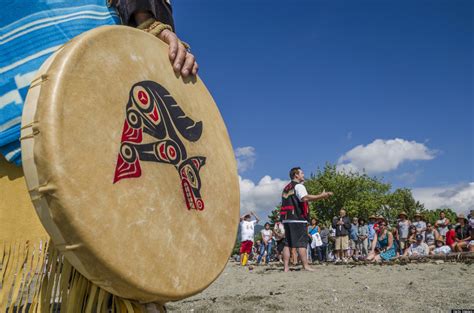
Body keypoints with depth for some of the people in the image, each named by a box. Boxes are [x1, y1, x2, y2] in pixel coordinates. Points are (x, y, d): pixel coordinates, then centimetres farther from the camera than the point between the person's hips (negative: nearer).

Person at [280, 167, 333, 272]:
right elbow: (305, 198, -23)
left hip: (286, 219, 8)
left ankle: (286, 267, 5)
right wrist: (321, 196, -25)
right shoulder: (298, 186, -5)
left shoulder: (286, 188, 22)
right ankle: (306, 266, -5)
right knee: (301, 243, -6)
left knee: (287, 244, 6)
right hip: (297, 219, -8)